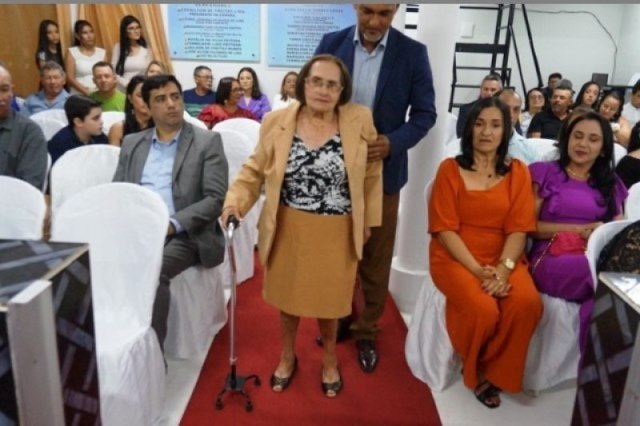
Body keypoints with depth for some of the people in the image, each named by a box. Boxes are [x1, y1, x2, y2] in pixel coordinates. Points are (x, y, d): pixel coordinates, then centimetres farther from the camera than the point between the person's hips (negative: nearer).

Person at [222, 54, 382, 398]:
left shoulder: (360, 121, -7)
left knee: (328, 298, 13)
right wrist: (235, 200, -15)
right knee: (288, 294, 16)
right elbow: (255, 170, 1)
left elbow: (372, 174, 1)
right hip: (288, 230, 1)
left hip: (336, 234, -1)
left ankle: (329, 359, 41)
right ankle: (288, 356, 42)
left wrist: (367, 220, 3)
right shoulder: (277, 122, -5)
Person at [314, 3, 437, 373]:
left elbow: (425, 112, -4)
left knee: (375, 259, 11)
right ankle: (337, 318, 36)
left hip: (382, 170, -1)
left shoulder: (413, 53, -5)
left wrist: (393, 143, -21)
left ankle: (366, 332, 29)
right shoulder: (331, 44, -1)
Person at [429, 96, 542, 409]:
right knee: (483, 310, -29)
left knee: (528, 304, -26)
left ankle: (493, 372, -2)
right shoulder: (450, 169, -1)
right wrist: (478, 270, -17)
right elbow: (444, 229, -7)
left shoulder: (518, 172, 6)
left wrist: (503, 268, -18)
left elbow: (519, 228, -1)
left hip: (502, 258, 3)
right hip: (455, 257, -2)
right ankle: (474, 371, 4)